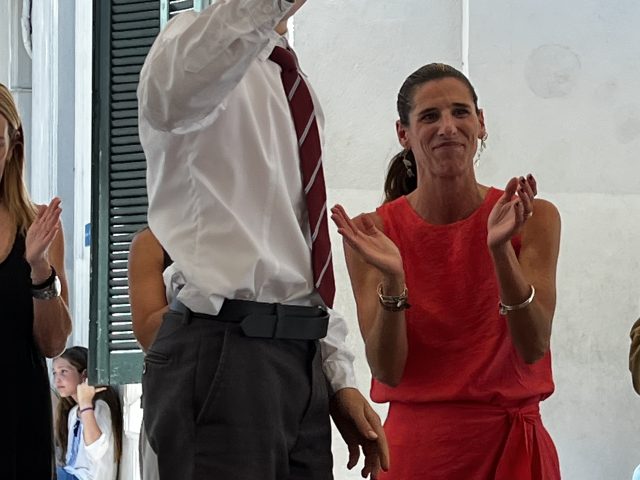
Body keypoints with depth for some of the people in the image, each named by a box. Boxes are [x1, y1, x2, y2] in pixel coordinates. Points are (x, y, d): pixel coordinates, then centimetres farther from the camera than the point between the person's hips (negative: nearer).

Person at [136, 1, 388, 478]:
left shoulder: (297, 89, 19)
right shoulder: (202, 41, -7)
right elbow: (175, 87, -34)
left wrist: (339, 378, 17)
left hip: (301, 358, 8)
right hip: (222, 353, -8)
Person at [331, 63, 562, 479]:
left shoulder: (535, 219, -5)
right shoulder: (375, 232, -5)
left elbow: (533, 348, -14)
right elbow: (387, 372, -11)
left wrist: (500, 251, -26)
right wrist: (392, 281, -25)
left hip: (509, 443, 0)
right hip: (417, 445, 0)